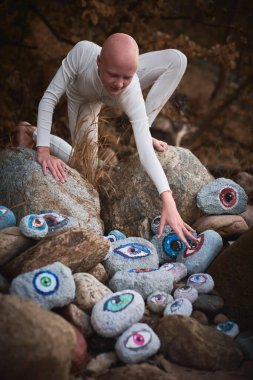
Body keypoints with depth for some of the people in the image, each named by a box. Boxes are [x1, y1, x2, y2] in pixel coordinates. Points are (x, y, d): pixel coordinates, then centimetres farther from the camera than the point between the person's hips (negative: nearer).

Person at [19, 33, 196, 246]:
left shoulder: (131, 90, -43)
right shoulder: (82, 52, -45)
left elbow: (145, 148, -47)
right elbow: (50, 98, -33)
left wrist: (169, 203, -58)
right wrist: (44, 150, -42)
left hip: (119, 99, 1)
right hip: (82, 99, 0)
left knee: (177, 59, -22)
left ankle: (143, 130, -7)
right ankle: (35, 135, 17)